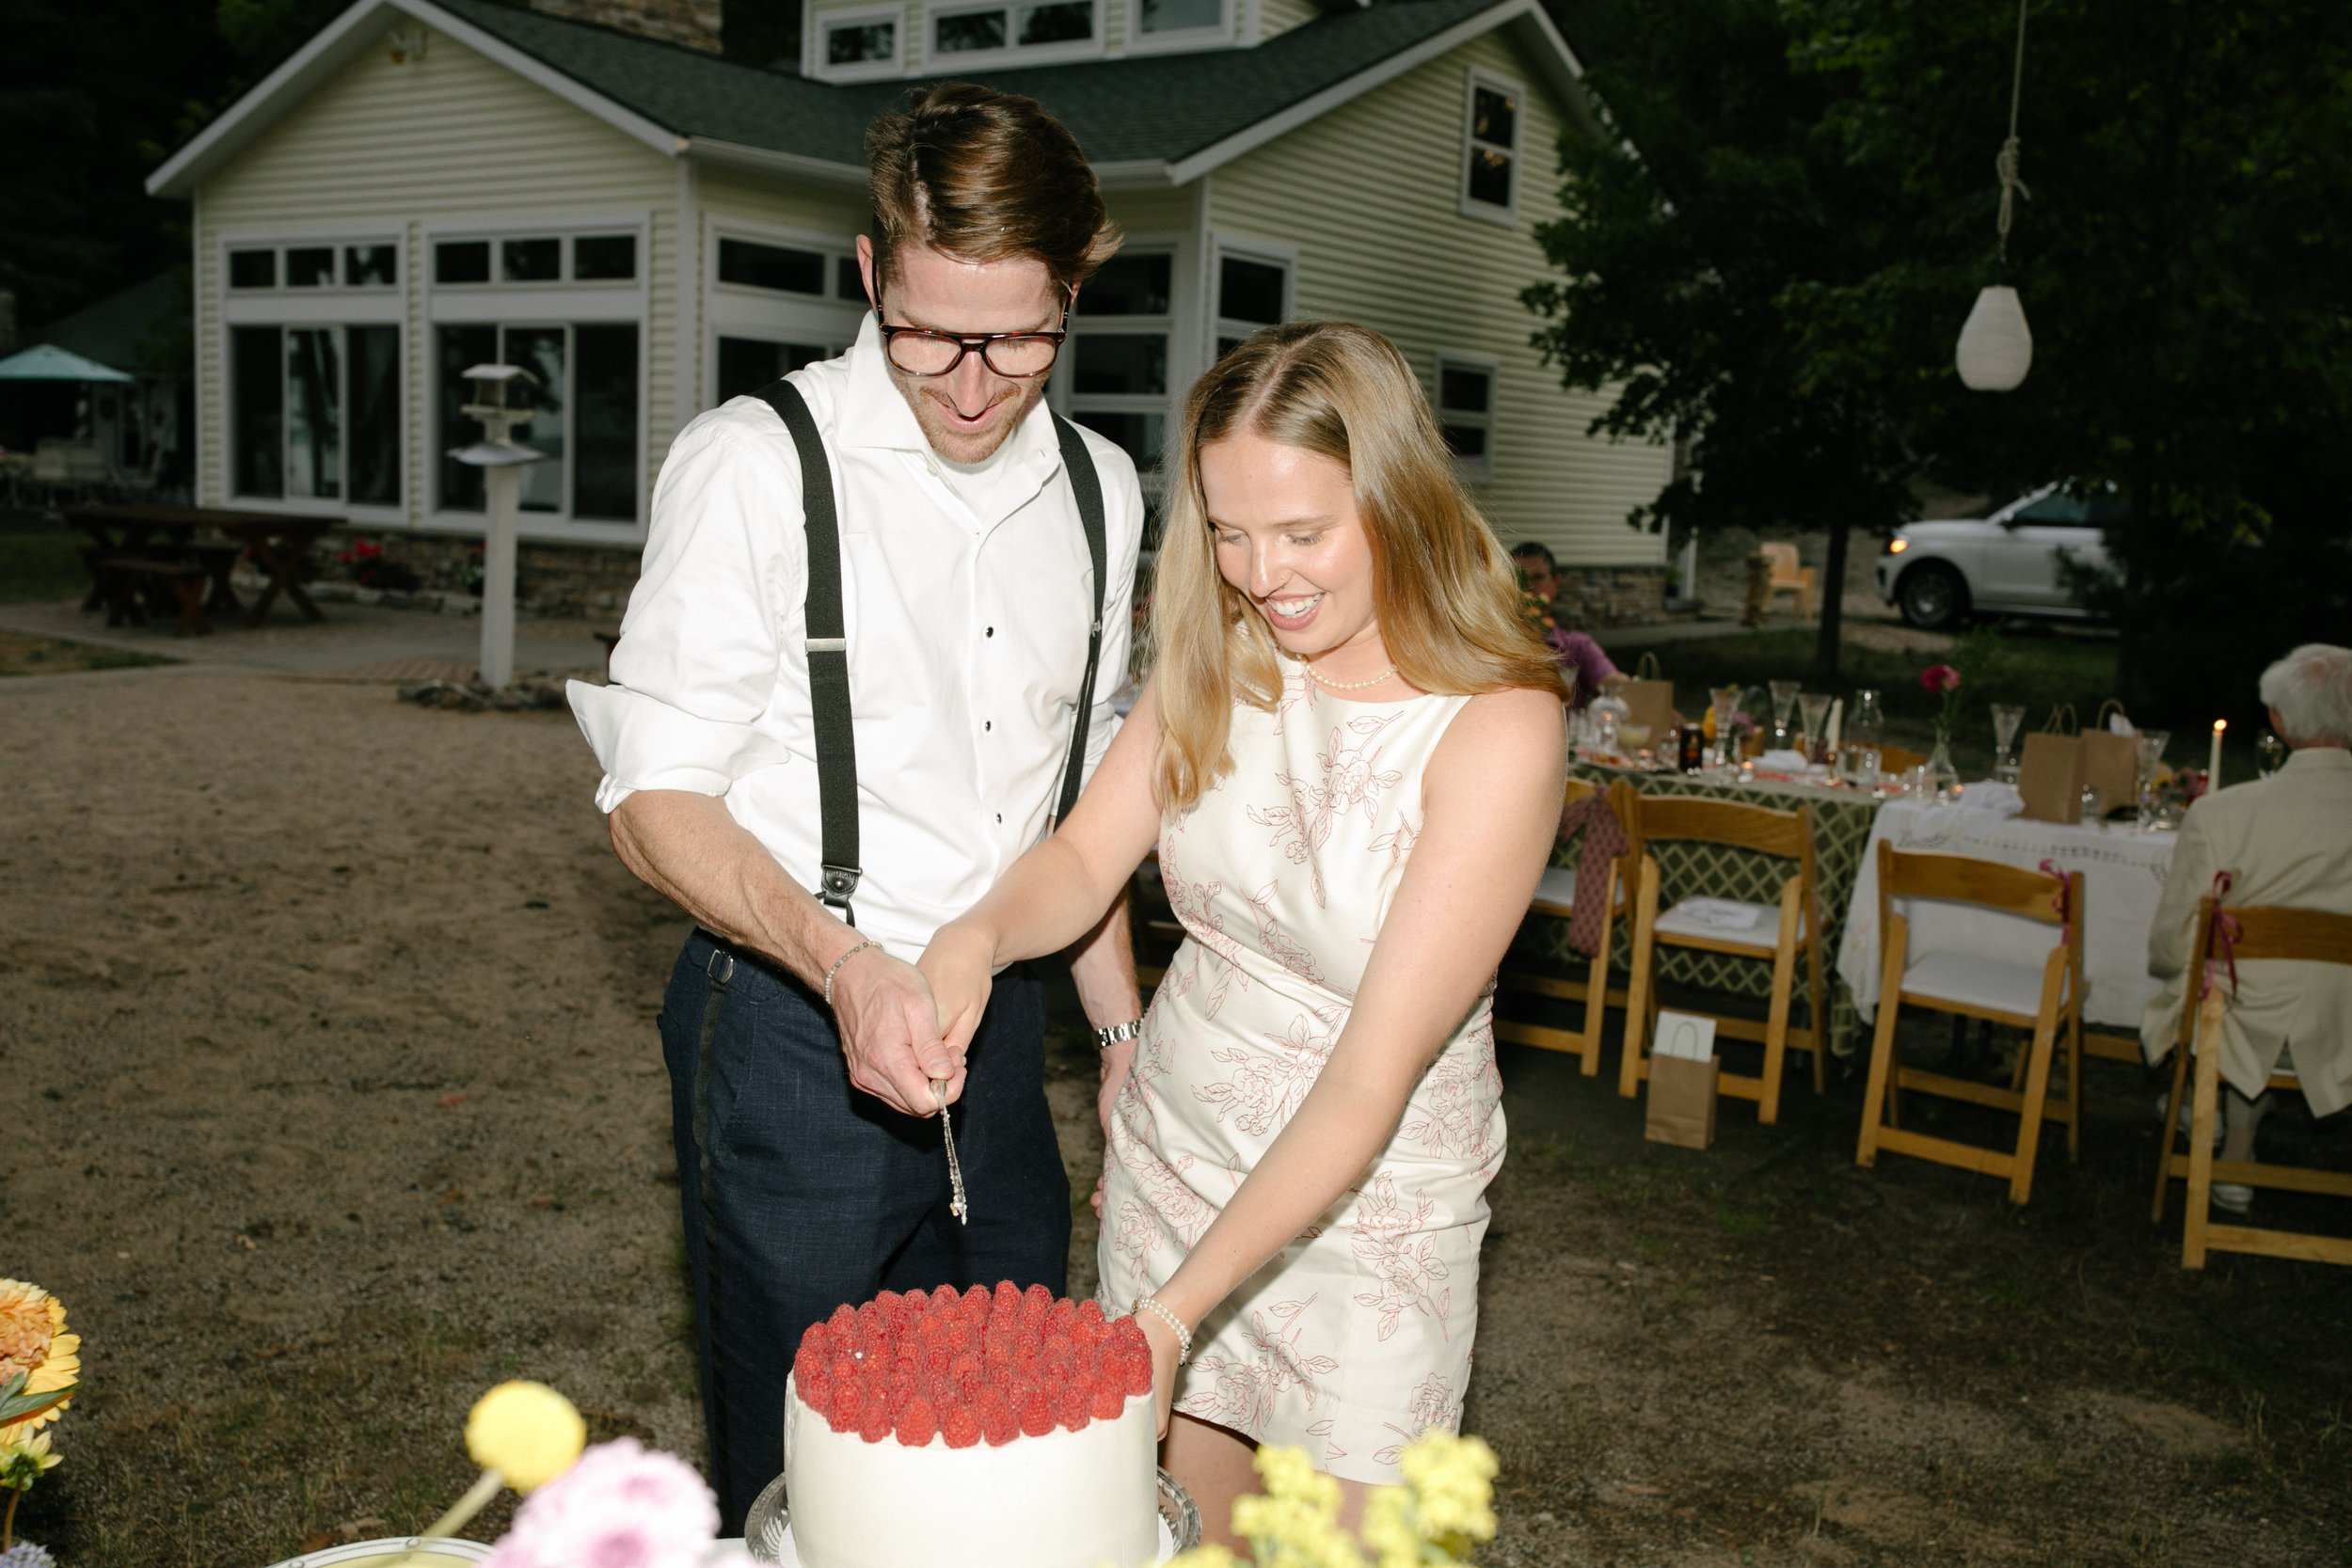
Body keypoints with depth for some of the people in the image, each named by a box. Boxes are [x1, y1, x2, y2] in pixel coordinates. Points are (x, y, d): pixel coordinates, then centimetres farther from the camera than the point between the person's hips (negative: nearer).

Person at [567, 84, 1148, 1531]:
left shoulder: (1100, 488, 7)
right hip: (794, 1031, -5)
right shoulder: (756, 464, -11)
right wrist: (848, 967, -28)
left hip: (1000, 1029, 5)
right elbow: (656, 802, -12)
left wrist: (1124, 1031, 14)